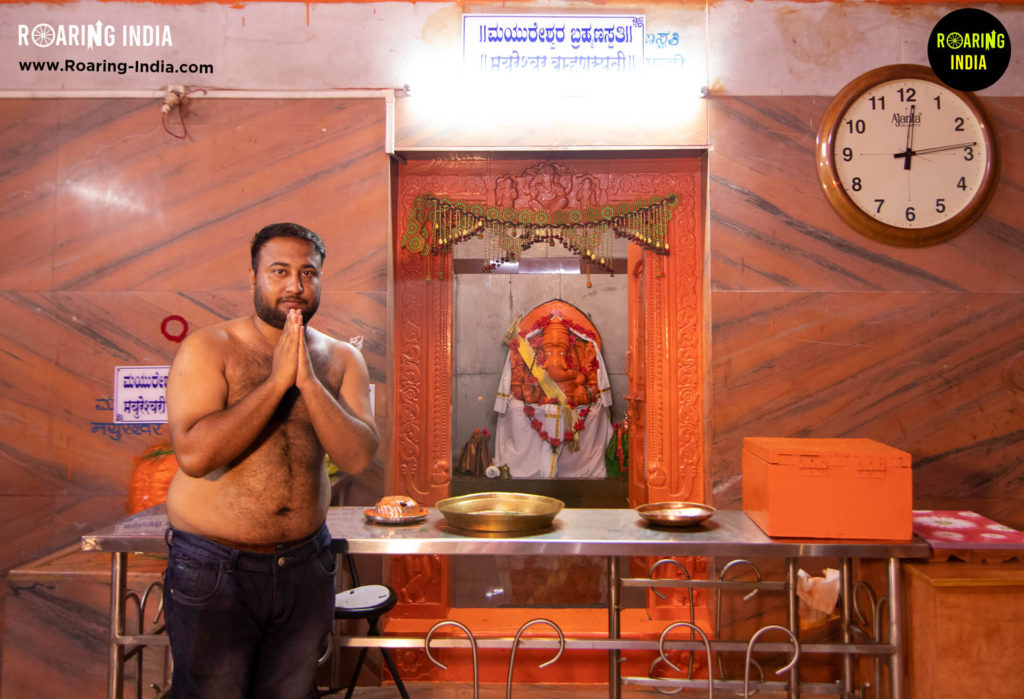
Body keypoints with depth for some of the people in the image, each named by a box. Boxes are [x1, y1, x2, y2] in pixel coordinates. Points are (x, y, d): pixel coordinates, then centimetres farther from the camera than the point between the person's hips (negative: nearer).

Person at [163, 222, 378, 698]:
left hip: (306, 565, 4)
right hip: (213, 567, -3)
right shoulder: (209, 348, -9)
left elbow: (358, 457, -10)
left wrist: (308, 381, -20)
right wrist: (277, 380, -22)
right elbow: (194, 455, -22)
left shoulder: (342, 360, 1)